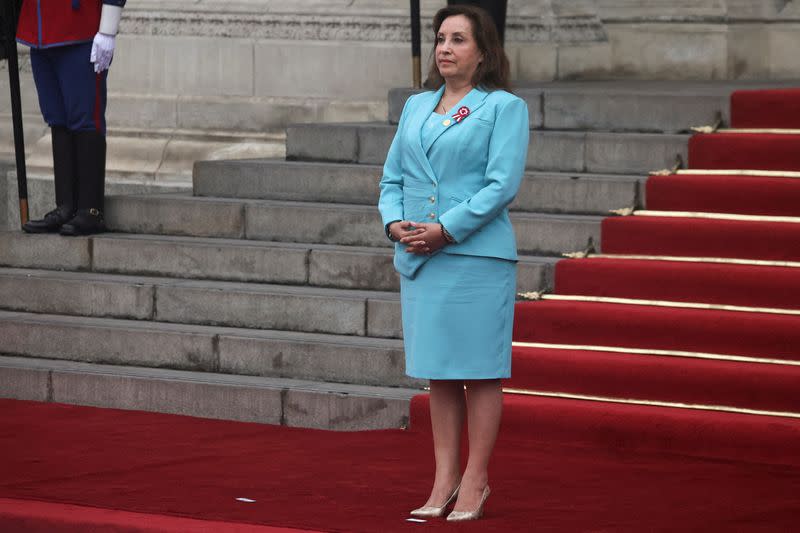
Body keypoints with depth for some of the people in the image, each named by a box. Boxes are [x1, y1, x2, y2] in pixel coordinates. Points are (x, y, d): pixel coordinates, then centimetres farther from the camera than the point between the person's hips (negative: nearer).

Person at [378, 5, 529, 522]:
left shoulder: (505, 107, -1)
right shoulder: (417, 106, 16)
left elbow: (503, 184, -11)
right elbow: (393, 176, 16)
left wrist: (445, 230, -17)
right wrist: (396, 224, -4)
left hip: (476, 256, -6)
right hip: (418, 260, 6)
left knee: (479, 371, -1)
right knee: (439, 372, 9)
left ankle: (475, 481, 5)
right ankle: (445, 480, 14)